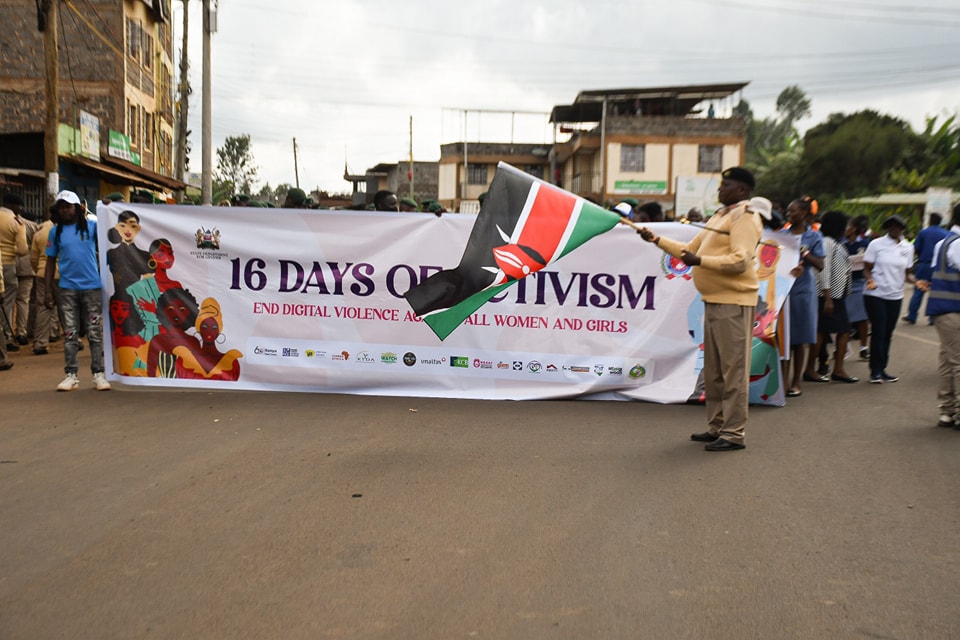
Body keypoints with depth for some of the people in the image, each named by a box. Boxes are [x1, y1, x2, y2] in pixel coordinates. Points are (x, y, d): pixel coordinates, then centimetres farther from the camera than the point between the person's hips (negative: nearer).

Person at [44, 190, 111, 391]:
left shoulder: (91, 226, 3)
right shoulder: (56, 231, 7)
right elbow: (51, 262, 9)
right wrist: (48, 290, 4)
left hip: (92, 287, -2)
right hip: (68, 289, 2)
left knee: (95, 333, 2)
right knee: (70, 334, 5)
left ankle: (98, 374, 6)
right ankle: (71, 375, 9)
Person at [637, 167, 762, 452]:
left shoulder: (744, 217, -9)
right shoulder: (719, 217, 20)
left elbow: (740, 261, -21)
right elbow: (690, 249, 23)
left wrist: (700, 261, -25)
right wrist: (656, 239, 17)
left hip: (733, 302, -10)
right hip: (713, 300, 10)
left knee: (733, 369, -6)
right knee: (713, 371, 14)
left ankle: (734, 434, -2)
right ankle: (716, 427, 23)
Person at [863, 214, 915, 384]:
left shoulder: (908, 247, 8)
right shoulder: (876, 244, -4)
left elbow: (907, 273, 13)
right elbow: (867, 268, -4)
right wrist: (870, 280, -23)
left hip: (896, 296, 4)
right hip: (875, 294, -4)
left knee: (887, 333, 8)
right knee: (878, 332, -5)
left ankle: (881, 369, 17)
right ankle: (875, 371, 3)